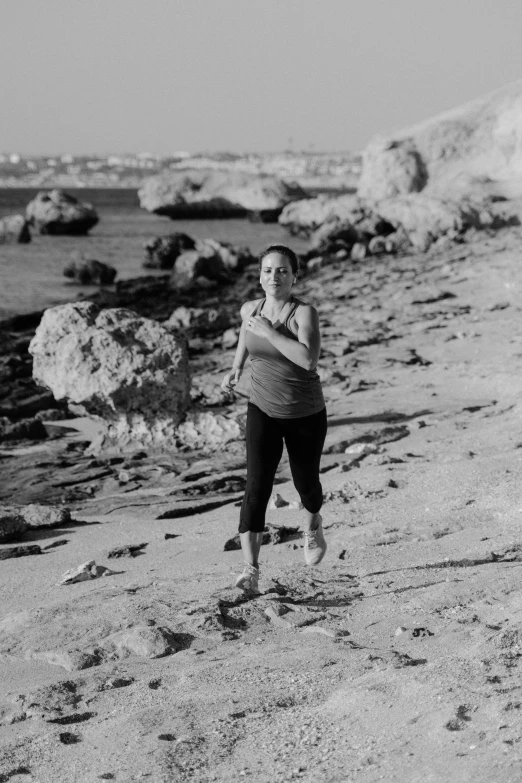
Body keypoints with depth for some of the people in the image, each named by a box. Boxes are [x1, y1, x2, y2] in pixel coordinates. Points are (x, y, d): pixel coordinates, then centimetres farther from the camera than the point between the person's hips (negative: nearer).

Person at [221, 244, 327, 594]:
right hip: (263, 411, 2)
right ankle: (251, 569, -21)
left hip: (306, 415, -2)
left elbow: (308, 359, -36)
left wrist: (269, 332, -33)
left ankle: (313, 522, 54)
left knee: (305, 483, 17)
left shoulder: (305, 313, -21)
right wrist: (236, 368, 7)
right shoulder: (250, 309, -6)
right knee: (257, 486, -16)